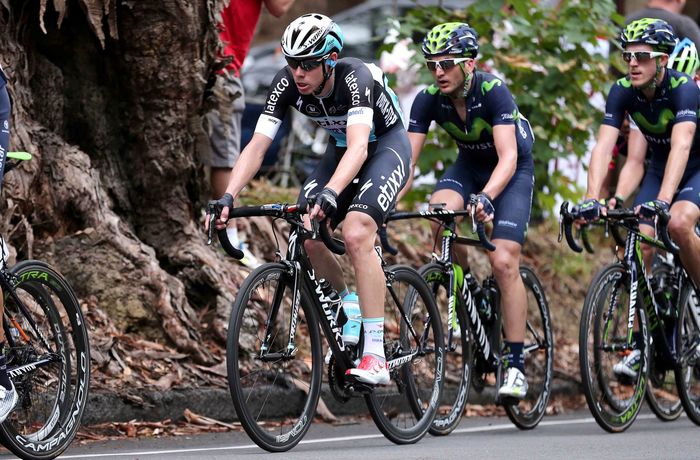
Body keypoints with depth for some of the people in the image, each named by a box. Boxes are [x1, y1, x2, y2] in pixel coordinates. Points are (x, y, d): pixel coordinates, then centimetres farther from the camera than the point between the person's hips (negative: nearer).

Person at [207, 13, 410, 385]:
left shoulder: (355, 77, -34)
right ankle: (347, 302, 15)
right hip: (340, 148, 6)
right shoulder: (286, 84, -19)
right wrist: (227, 198, -37)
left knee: (356, 234, -29)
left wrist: (330, 194, -62)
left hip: (386, 145, -6)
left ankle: (376, 359, -30)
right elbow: (256, 147, -22)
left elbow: (358, 147, -46)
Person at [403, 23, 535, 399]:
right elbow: (407, 159, -19)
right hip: (469, 164, 4)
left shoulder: (493, 91, -31)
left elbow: (507, 157, -39)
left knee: (503, 262, -18)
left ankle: (516, 366, -11)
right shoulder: (429, 99, -19)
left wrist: (486, 198, -57)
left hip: (512, 169, -4)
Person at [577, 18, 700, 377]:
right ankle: (640, 345, -2)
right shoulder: (622, 92, -18)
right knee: (640, 246, -11)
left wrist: (663, 200, -58)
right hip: (660, 167, 5)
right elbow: (603, 146, -26)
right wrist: (591, 198, -42)